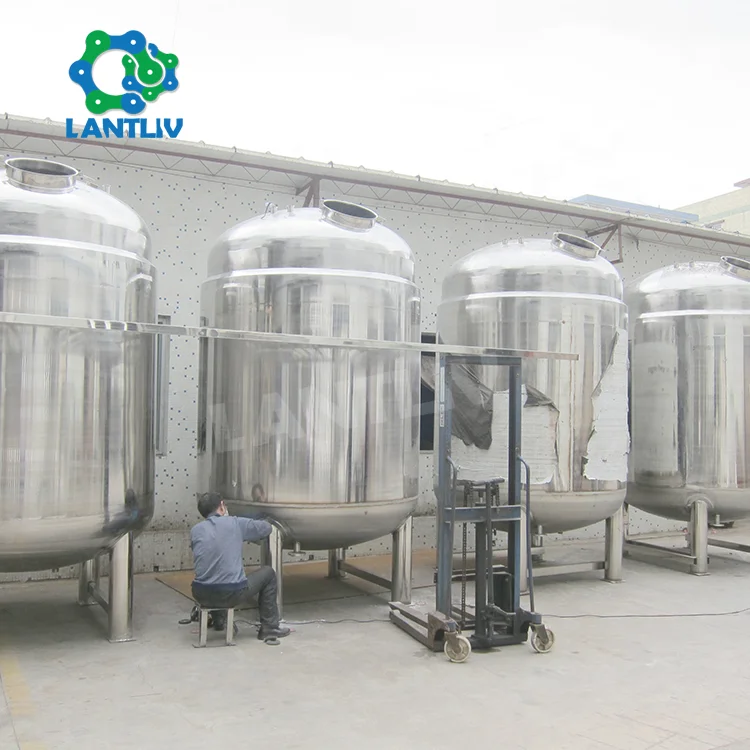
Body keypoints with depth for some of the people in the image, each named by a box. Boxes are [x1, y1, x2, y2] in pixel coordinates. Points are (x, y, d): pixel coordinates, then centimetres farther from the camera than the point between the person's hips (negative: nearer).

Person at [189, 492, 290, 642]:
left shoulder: (195, 530, 7)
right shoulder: (235, 523, -1)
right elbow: (266, 527, 12)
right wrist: (250, 536, 35)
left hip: (201, 595, 4)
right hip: (232, 594, -4)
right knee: (268, 573, 20)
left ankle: (219, 620, 44)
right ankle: (269, 628, 22)